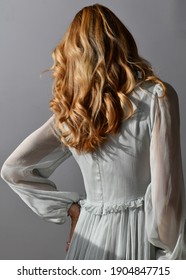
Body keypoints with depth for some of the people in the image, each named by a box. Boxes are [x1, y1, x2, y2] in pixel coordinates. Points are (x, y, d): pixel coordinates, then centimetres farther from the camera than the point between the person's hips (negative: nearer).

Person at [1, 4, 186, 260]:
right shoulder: (157, 96, -10)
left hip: (91, 236, 4)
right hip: (139, 235, -4)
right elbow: (165, 191, -14)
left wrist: (70, 207, 8)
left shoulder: (69, 112, 3)